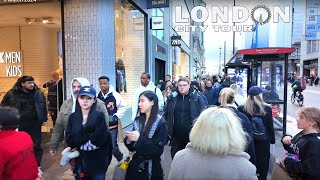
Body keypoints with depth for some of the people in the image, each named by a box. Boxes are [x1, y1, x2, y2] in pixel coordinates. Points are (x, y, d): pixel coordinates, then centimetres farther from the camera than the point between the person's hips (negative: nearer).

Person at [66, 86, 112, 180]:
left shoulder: (100, 115, -10)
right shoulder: (72, 117, 0)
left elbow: (100, 139, -19)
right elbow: (69, 140, -9)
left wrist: (78, 140, -14)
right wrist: (90, 136, -19)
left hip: (97, 162, -3)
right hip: (79, 161, 3)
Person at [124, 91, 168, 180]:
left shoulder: (161, 124, -14)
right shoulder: (138, 120, 0)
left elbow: (158, 150, -19)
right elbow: (132, 147, 5)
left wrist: (140, 139, -27)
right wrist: (129, 139, -16)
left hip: (151, 168, -4)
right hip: (135, 165, 5)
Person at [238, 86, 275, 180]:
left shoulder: (241, 109, -12)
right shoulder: (267, 108, -10)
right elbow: (270, 126, -2)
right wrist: (272, 139, 11)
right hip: (263, 141, 0)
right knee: (262, 165, 15)